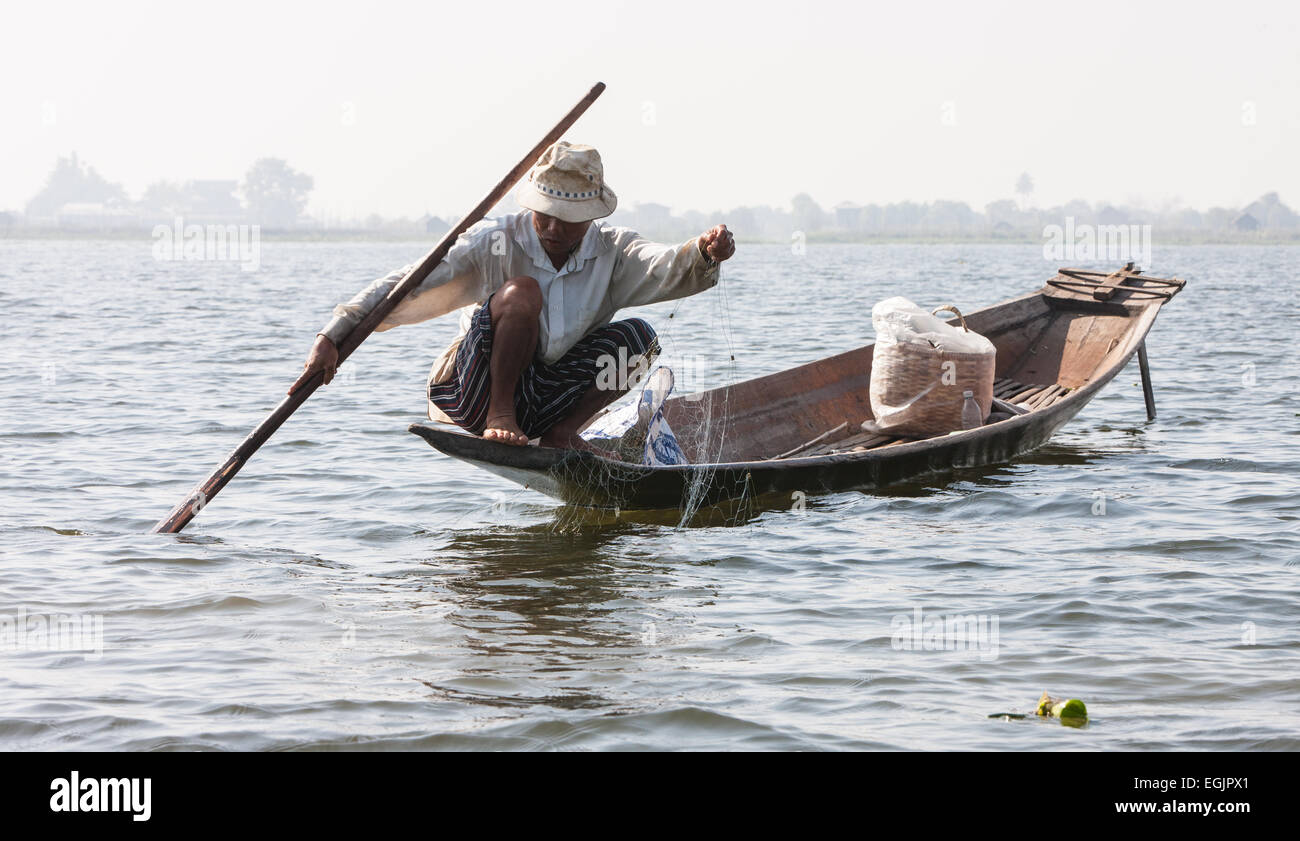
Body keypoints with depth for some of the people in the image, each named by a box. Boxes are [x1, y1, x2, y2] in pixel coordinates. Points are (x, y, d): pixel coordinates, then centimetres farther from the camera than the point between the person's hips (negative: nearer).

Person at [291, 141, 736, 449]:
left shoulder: (611, 251, -2)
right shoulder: (494, 243, -13)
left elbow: (668, 268, -21)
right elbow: (406, 289, -17)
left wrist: (705, 253, -46)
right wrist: (332, 337, -28)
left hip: (543, 397, 5)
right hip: (472, 395, -4)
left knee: (637, 337, -11)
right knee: (521, 292, -28)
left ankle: (561, 435, -9)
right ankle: (498, 417, -20)